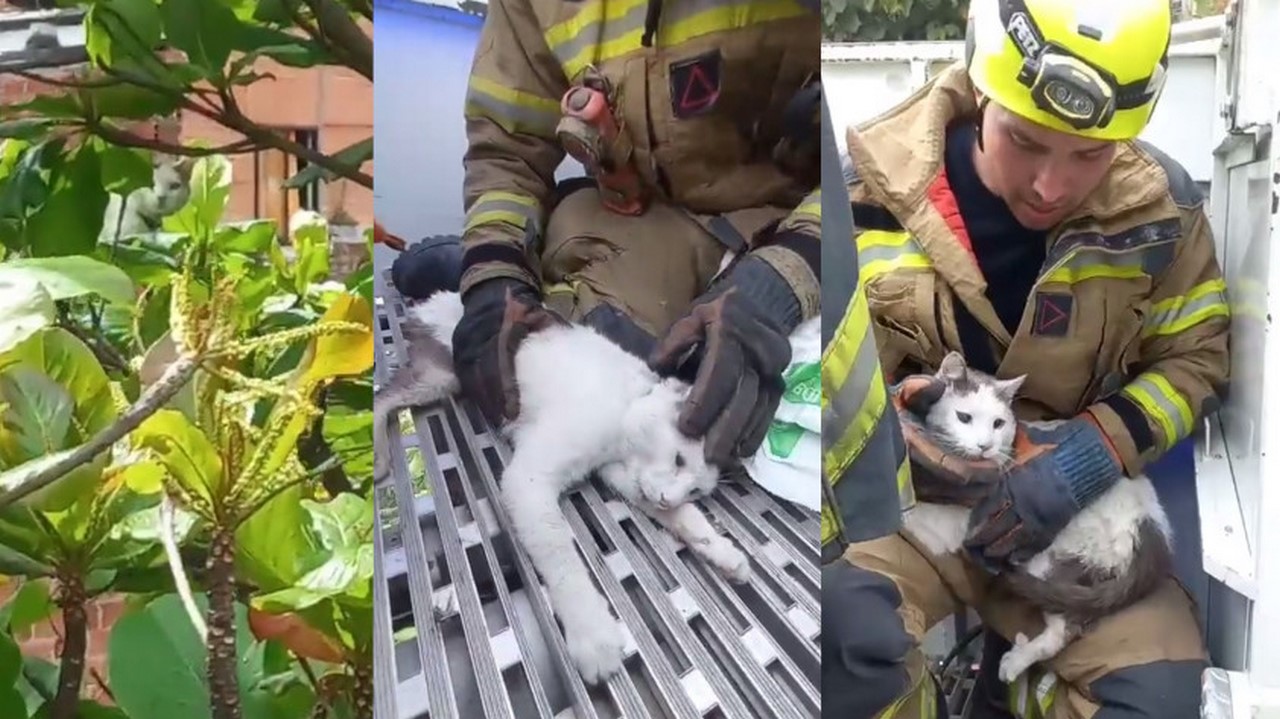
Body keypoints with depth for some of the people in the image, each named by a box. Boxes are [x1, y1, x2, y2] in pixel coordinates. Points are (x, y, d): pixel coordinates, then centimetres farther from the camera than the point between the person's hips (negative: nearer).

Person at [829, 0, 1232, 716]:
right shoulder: (872, 184, -13)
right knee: (841, 633, -33)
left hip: (1076, 508, 3)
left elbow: (1194, 359, 4)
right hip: (903, 495, -2)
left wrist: (1092, 455, -15)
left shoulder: (1158, 206, -6)